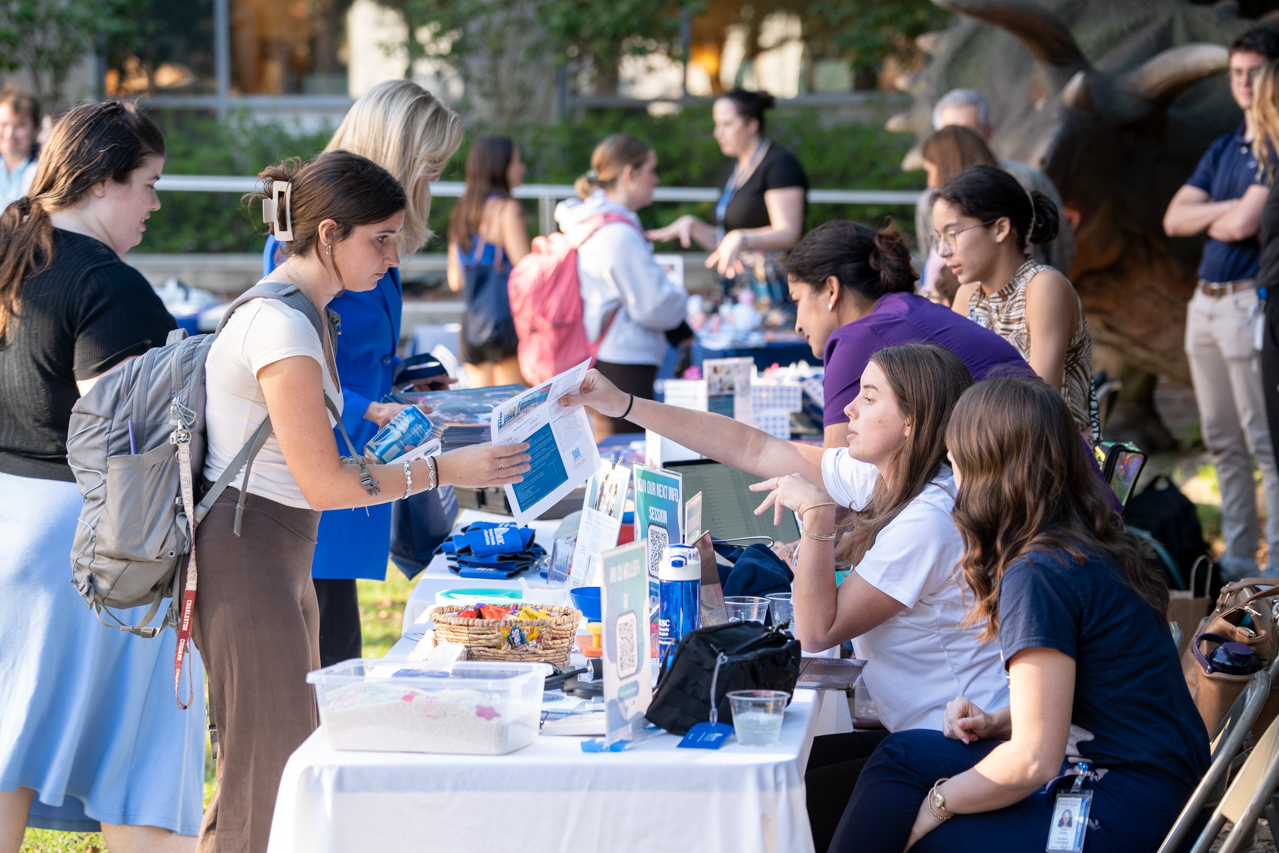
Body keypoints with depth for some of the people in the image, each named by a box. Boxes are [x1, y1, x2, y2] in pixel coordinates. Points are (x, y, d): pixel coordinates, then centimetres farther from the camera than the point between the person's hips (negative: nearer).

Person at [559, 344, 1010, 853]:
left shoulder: (928, 523, -24)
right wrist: (622, 404, 9)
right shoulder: (878, 477, 4)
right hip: (915, 734, 9)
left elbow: (817, 631, -21)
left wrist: (816, 512, -23)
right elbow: (752, 449, 9)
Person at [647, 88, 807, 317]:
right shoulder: (731, 171, 20)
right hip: (734, 287, 8)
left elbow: (788, 234, -17)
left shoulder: (780, 164, -8)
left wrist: (740, 238, -31)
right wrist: (691, 225, 6)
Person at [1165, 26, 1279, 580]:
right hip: (1206, 301, 9)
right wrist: (1227, 209, -7)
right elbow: (1173, 219, 8)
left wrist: (1206, 218, 3)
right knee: (1223, 443, 12)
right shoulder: (1223, 150, 17)